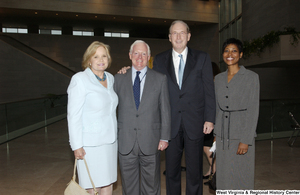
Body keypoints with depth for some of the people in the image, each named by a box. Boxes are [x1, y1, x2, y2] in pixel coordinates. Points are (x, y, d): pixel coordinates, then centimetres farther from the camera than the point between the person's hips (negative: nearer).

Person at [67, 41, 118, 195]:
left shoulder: (110, 78, 9)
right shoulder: (79, 79, -11)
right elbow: (73, 115, -12)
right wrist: (77, 146, -14)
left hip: (110, 141, 6)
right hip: (90, 144, -6)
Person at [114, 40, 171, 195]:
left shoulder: (160, 79, 3)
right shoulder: (119, 78, 5)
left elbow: (165, 110, 1)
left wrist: (164, 137, -2)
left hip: (150, 141, -1)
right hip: (125, 142, 1)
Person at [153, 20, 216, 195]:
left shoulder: (202, 58, 4)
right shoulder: (160, 60, 7)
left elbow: (209, 90, 2)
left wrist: (210, 119, -5)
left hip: (195, 122, -1)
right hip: (170, 124, 1)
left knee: (195, 170, 10)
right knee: (171, 170, 13)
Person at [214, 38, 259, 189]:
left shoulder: (251, 77, -6)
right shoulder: (218, 78, 9)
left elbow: (253, 110, -10)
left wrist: (246, 140, -15)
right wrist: (216, 134, 11)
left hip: (241, 133, -4)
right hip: (222, 135, 5)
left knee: (242, 176, 5)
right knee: (224, 176, 12)